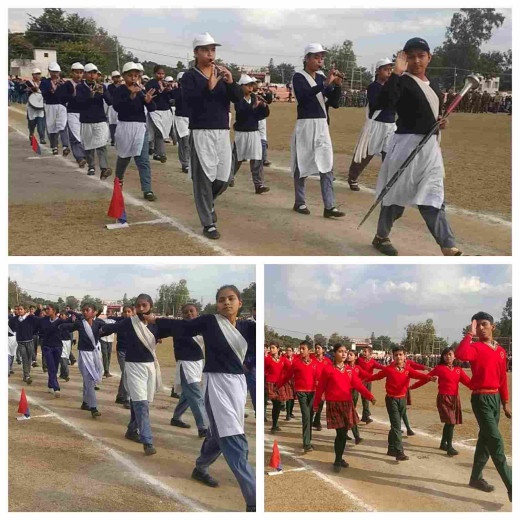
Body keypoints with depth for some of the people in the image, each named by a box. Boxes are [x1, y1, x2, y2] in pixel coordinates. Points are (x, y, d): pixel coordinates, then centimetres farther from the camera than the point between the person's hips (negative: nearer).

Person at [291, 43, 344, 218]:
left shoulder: (322, 79, 13)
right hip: (305, 125, -6)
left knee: (327, 166, -1)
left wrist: (337, 86, -10)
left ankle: (329, 207, -3)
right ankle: (299, 202, 15)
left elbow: (334, 103, 8)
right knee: (302, 165, 2)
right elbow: (302, 95, -25)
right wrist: (325, 84, -33)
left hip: (322, 126, 6)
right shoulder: (299, 77, -5)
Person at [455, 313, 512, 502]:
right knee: (495, 441, -10)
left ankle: (476, 478, 29)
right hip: (481, 398, -7)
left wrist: (505, 402, 15)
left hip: (495, 397, 7)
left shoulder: (500, 350, 10)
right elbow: (460, 355, -35)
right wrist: (470, 334, -26)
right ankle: (511, 487, -9)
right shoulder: (475, 347, -10)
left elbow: (503, 378, 16)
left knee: (486, 438, 15)